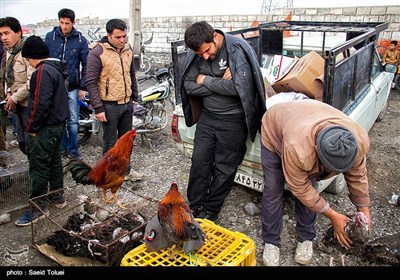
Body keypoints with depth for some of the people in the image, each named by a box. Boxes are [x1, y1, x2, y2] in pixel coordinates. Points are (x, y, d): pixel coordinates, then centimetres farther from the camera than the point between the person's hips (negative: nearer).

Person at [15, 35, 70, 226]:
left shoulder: (43, 71, -18)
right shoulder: (57, 68, 12)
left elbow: (41, 103, -24)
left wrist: (32, 127, -15)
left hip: (45, 127, -10)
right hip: (58, 123, 10)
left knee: (38, 167, -2)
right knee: (54, 161, 18)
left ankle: (39, 207, 6)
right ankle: (57, 196, 30)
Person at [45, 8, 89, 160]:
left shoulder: (80, 40, -1)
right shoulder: (50, 37, 2)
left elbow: (86, 65, 0)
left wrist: (83, 87, -3)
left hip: (72, 87, -1)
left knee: (73, 121, 3)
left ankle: (72, 150, 15)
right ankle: (62, 147, 25)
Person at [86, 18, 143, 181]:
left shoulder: (127, 49, 6)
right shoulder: (97, 53, -14)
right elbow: (91, 82, -15)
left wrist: (135, 97, 16)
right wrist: (98, 108, -17)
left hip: (127, 104, 7)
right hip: (109, 106, -6)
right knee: (110, 143, 6)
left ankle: (125, 169, 34)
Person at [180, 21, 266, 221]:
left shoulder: (238, 51, -19)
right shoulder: (195, 54, -3)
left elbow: (238, 87, -28)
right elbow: (189, 86, -4)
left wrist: (205, 80, -16)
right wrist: (220, 84, -18)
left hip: (232, 120, -5)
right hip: (207, 116, 5)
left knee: (224, 169, 6)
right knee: (199, 162, 10)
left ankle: (211, 209, 25)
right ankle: (194, 205, 28)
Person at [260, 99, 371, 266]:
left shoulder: (360, 140, -32)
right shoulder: (297, 148, -48)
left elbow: (357, 175, -11)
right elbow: (299, 188, -30)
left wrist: (364, 210, -5)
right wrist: (332, 216, -21)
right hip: (274, 130, -4)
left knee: (308, 187, -2)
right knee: (273, 190, -6)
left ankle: (305, 238, 20)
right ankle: (271, 242, 13)